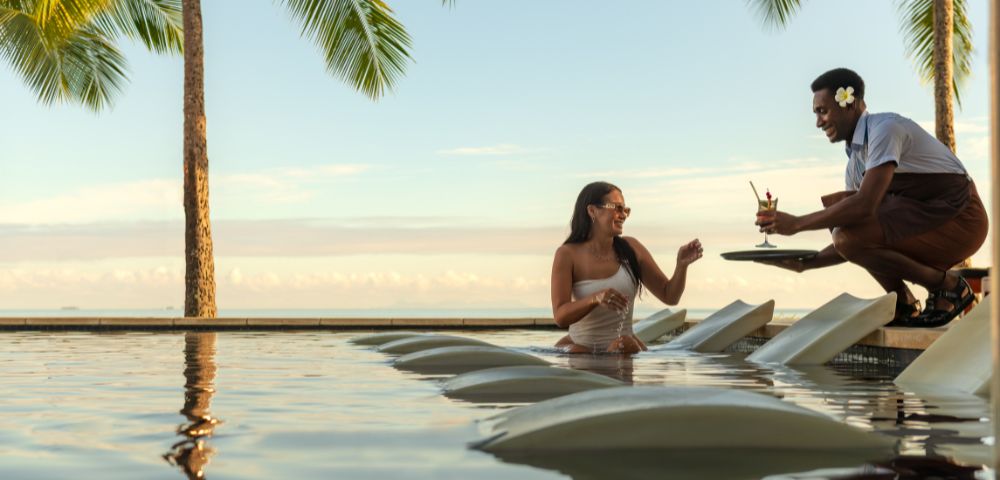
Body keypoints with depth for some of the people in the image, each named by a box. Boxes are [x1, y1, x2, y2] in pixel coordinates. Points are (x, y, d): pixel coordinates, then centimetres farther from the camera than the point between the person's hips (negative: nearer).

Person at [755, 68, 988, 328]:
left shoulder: (885, 128, -16)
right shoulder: (855, 161, 11)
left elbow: (865, 204, -27)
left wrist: (797, 223, -21)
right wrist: (804, 263, 3)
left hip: (960, 219, -9)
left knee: (848, 237, -23)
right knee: (834, 208, 4)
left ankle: (948, 285, -5)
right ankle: (902, 306, 5)